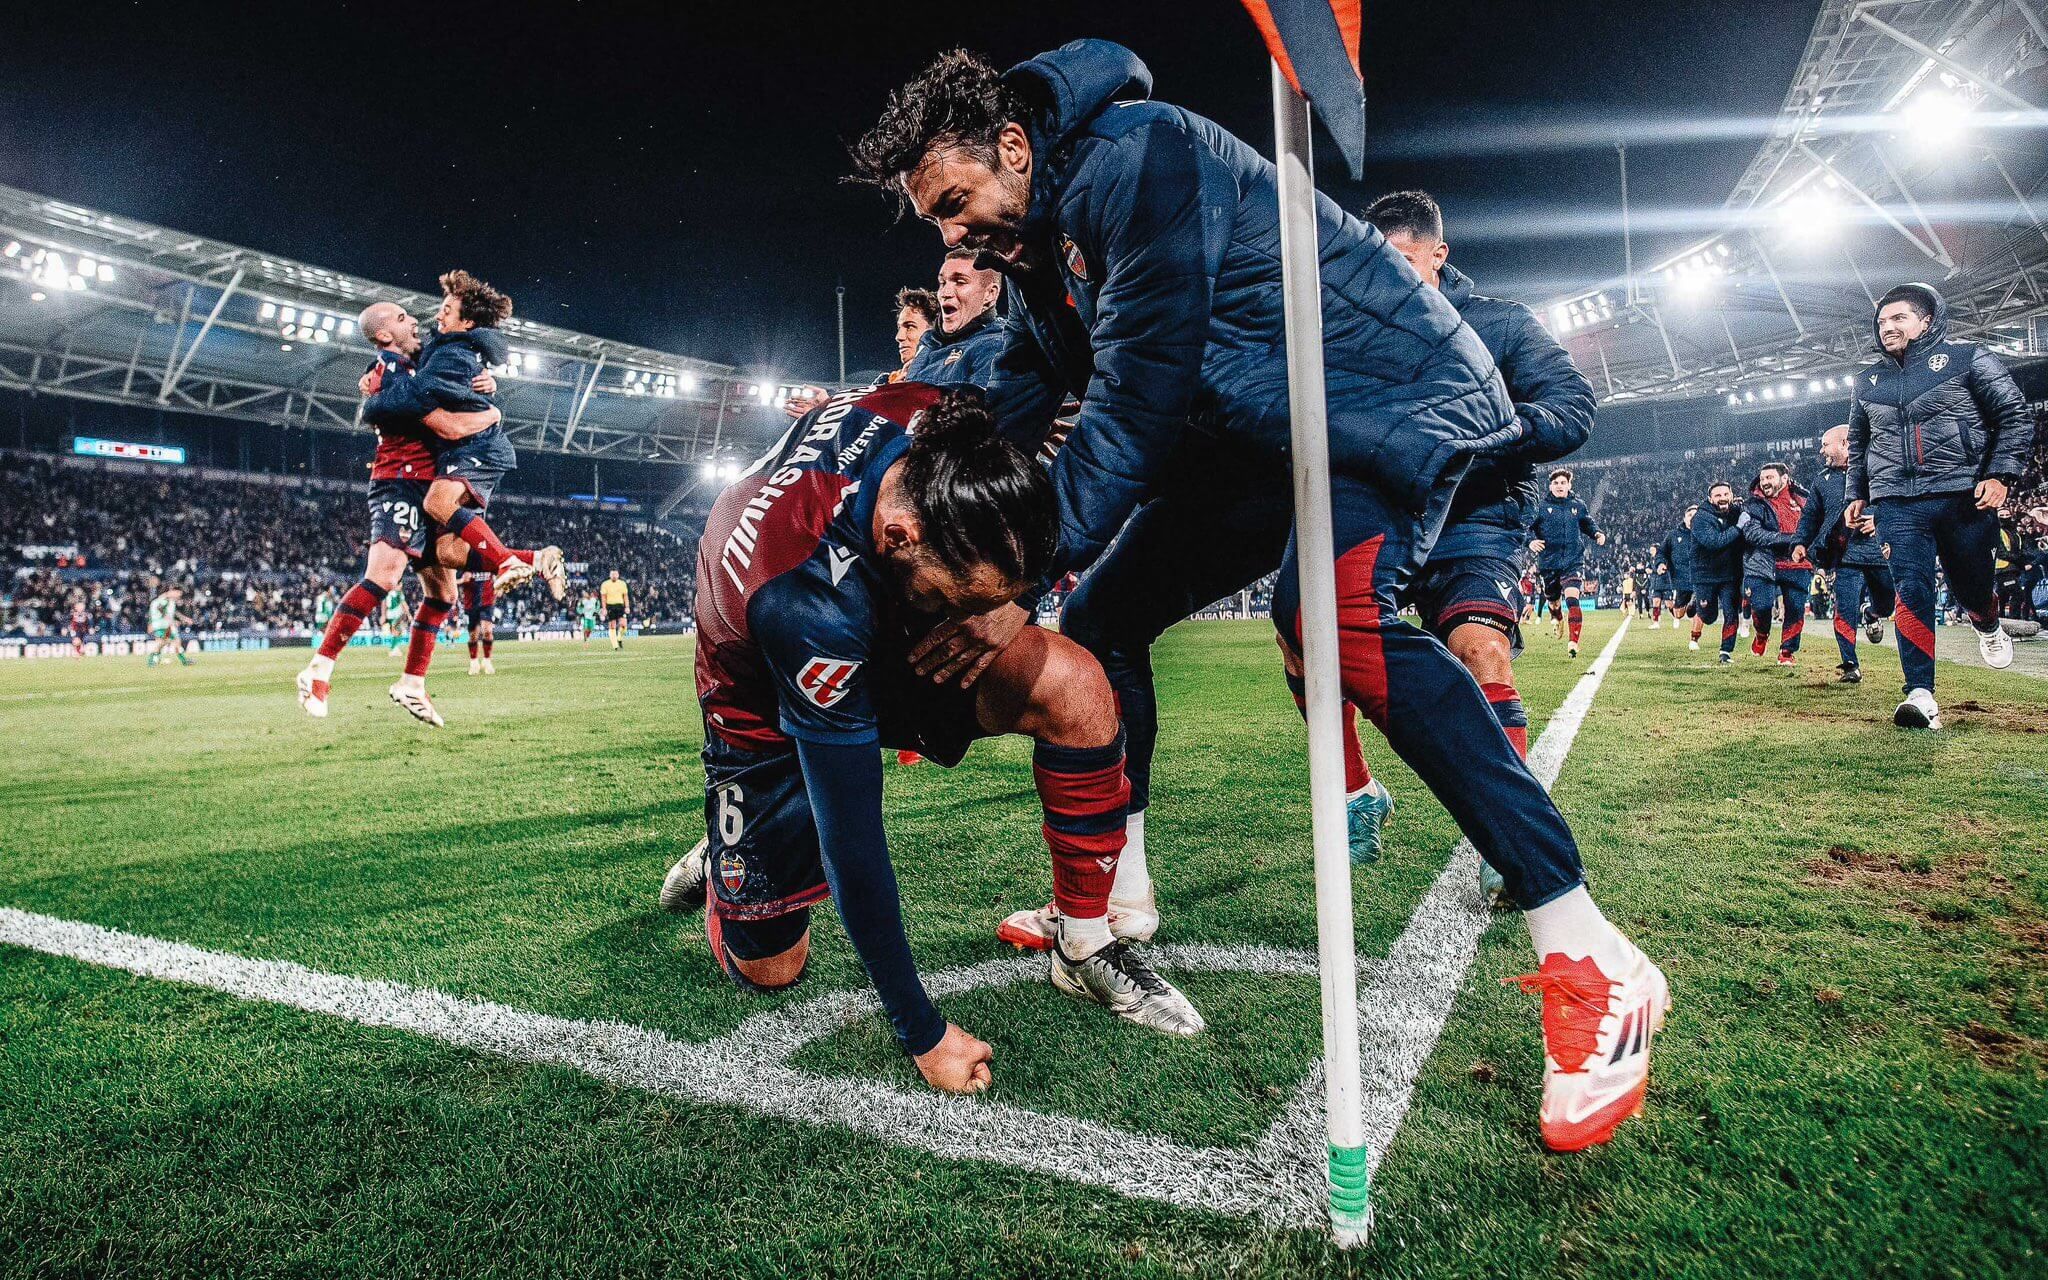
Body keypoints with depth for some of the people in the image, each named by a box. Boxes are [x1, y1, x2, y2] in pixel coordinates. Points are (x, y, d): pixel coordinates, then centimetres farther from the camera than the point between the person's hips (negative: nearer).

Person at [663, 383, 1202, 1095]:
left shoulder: (939, 424, -26)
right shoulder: (810, 603, -42)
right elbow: (851, 839, -34)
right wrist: (921, 1033, -26)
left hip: (888, 634, 5)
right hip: (770, 710, -4)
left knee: (1075, 687, -22)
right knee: (768, 971, 4)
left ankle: (1086, 948, -6)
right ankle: (720, 861, 37)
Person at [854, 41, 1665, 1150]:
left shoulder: (1135, 152, -19)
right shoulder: (1040, 249, 10)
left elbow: (1138, 403, -26)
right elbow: (1005, 415, 17)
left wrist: (1021, 581, -26)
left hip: (1390, 394, -9)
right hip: (1256, 440, 9)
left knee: (1329, 609, -37)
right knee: (1100, 618, 4)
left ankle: (1587, 959, -27)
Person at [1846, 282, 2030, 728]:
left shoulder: (1967, 358, 4)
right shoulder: (1868, 381, 16)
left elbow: (2016, 417, 2)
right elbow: (1857, 444, 27)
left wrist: (2001, 474, -10)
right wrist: (1857, 494, 18)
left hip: (1964, 495, -2)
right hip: (1896, 504, 2)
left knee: (1970, 582, 9)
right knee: (1911, 592, -10)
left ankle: (1989, 628, 47)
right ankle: (1921, 695, -14)